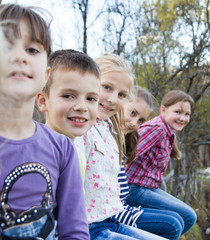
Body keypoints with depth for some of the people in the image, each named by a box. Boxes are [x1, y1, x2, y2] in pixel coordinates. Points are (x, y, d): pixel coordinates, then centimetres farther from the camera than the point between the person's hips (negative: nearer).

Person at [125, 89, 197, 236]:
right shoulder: (157, 128, -19)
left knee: (189, 215, 19)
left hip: (150, 188, 10)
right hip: (136, 190, -10)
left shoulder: (169, 133, 11)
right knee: (188, 217, -9)